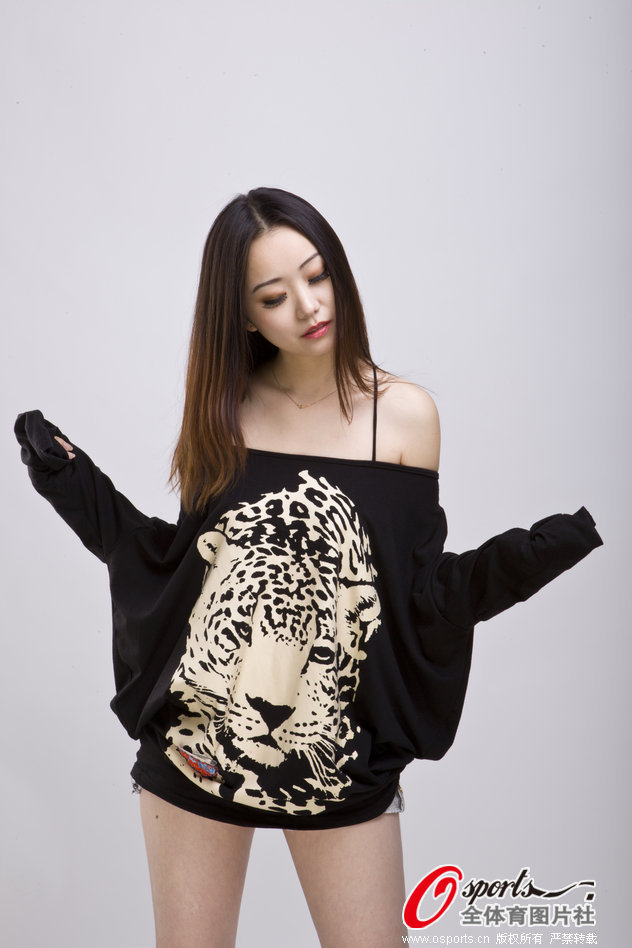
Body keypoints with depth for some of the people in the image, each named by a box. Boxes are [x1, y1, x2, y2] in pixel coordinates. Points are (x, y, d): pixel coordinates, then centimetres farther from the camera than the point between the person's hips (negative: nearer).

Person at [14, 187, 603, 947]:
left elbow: (420, 593, -3)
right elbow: (180, 562, 5)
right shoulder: (223, 409, 1)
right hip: (195, 745, 2)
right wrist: (72, 481, 3)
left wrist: (528, 556, -17)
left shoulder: (401, 414, -6)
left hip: (338, 757, -1)